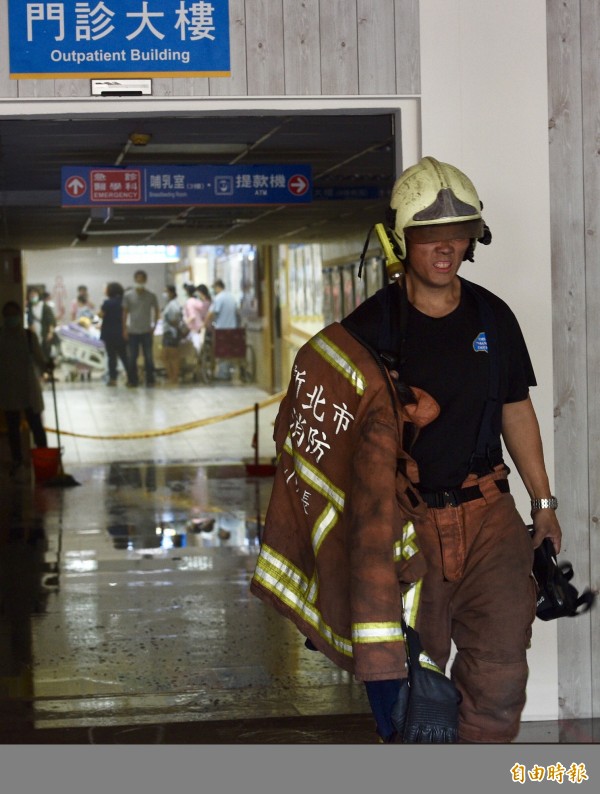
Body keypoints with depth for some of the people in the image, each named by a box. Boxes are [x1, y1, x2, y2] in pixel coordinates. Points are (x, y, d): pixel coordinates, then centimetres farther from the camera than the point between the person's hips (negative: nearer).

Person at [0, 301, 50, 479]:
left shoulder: (29, 335, -1)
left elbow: (38, 359, -2)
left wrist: (46, 365, -24)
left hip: (29, 387, -1)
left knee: (36, 425, -4)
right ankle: (17, 463, 17)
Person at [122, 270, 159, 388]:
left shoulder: (151, 296, 0)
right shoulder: (128, 295, 0)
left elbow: (156, 311, 10)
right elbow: (125, 312, 3)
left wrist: (154, 326, 2)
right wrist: (124, 329, 0)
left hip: (146, 331, 0)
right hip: (132, 331, 0)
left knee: (148, 357, 2)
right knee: (132, 357, 5)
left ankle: (150, 379, 10)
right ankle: (133, 380, 14)